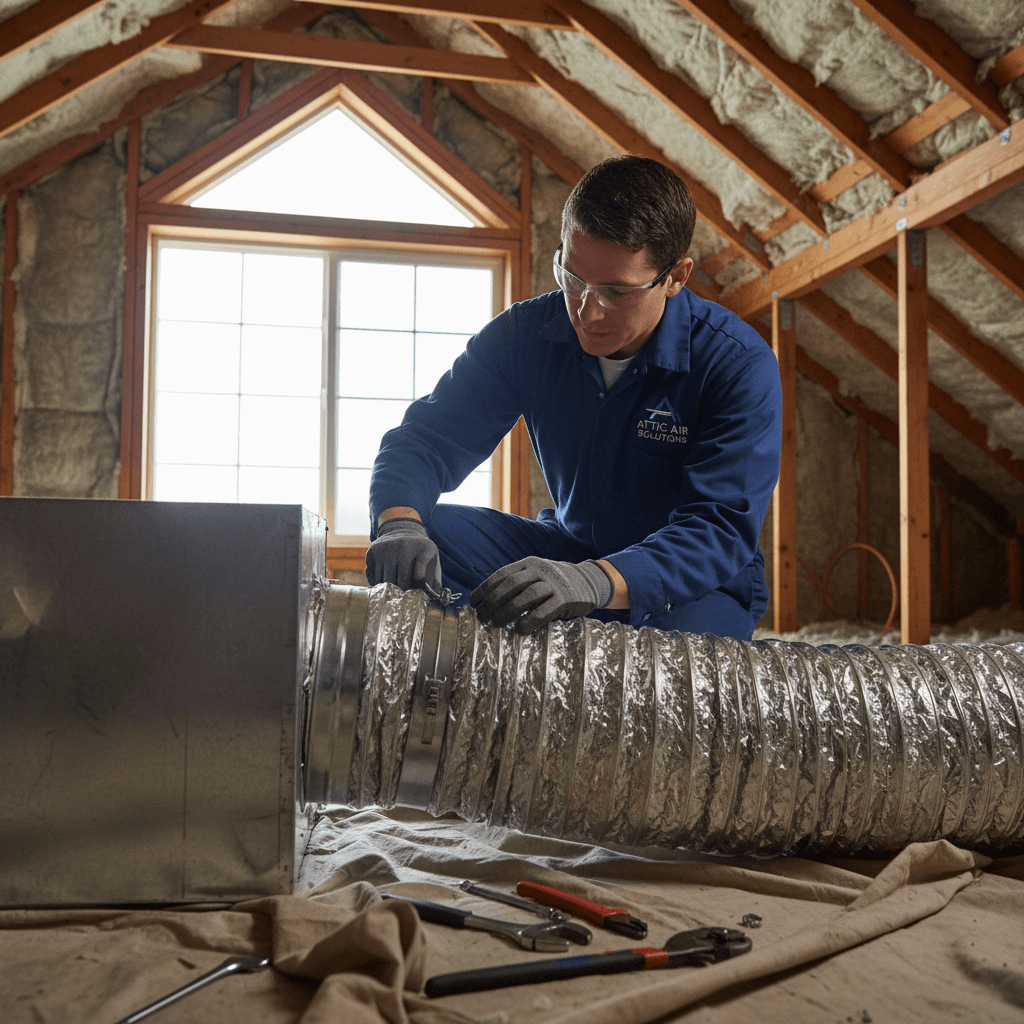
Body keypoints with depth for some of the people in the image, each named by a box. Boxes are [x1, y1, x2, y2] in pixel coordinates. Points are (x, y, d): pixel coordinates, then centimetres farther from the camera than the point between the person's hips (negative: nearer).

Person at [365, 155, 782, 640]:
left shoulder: (739, 366, -19)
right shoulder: (527, 333, -6)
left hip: (700, 586, -3)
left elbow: (720, 530, -28)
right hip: (570, 550, 4)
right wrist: (399, 524, -30)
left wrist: (593, 582, -47)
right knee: (428, 534, -21)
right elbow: (427, 437, -6)